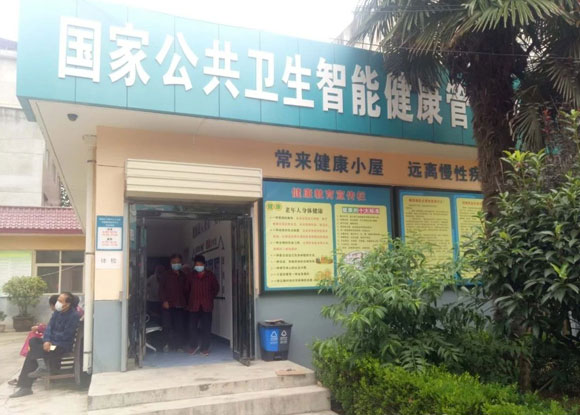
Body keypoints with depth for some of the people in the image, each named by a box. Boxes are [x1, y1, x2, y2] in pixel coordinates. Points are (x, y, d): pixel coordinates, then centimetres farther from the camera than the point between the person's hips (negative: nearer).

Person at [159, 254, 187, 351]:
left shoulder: (183, 275, 10)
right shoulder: (166, 275, 3)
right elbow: (161, 288, 0)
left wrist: (185, 302, 8)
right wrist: (164, 301, -10)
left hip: (180, 305, 2)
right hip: (168, 305, -2)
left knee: (179, 326, 1)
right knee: (167, 326, -1)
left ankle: (178, 346, 9)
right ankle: (168, 344, 13)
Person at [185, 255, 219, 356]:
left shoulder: (210, 275, 2)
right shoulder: (191, 276, 3)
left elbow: (216, 288, 13)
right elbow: (187, 289, 15)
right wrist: (190, 300, 12)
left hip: (207, 306, 0)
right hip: (194, 306, 0)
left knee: (206, 327, 1)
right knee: (192, 326, -1)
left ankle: (205, 348, 12)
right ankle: (193, 346, 18)